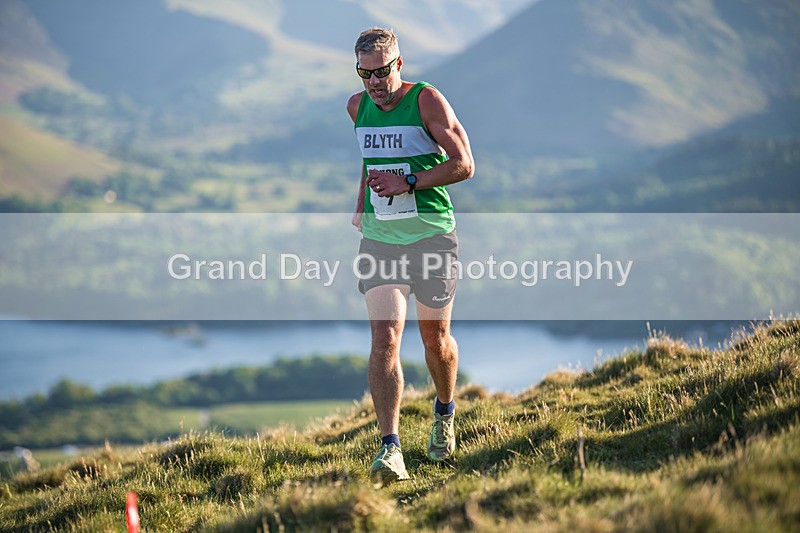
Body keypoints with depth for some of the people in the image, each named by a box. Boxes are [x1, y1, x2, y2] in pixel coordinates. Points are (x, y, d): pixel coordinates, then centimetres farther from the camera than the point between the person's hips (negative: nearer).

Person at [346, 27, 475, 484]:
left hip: (432, 236, -3)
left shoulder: (427, 100, -9)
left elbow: (464, 165, -14)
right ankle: (391, 448, -19)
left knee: (435, 337, 10)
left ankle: (445, 413, 40)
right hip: (379, 238, 3)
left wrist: (408, 182, -20)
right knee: (385, 337, -13)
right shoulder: (357, 107, 7)